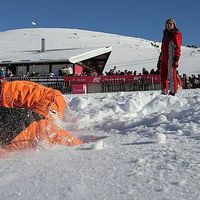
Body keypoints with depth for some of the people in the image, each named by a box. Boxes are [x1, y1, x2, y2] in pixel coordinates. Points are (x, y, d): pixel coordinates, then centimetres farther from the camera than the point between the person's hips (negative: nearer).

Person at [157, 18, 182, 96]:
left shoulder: (176, 34, 1)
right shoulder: (166, 34, 24)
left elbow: (177, 48, -8)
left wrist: (176, 59, -18)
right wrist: (160, 59, 20)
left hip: (171, 57, -8)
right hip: (164, 58, 8)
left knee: (171, 74, -11)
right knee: (163, 75, 5)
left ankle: (172, 92, -11)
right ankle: (164, 92, 10)